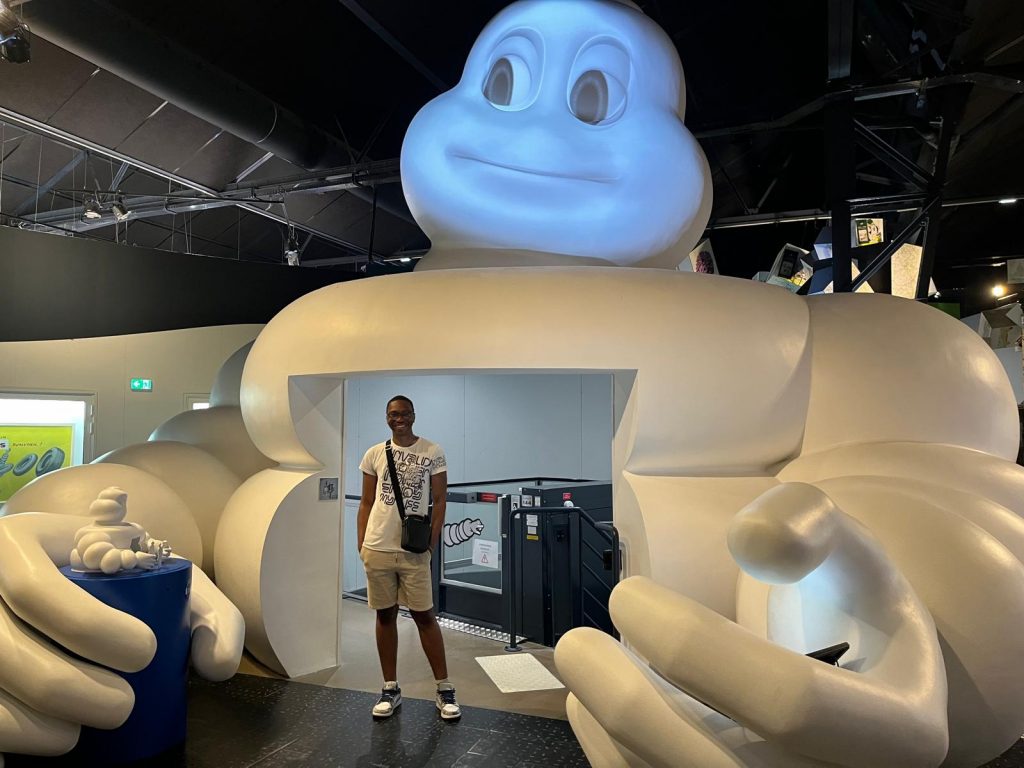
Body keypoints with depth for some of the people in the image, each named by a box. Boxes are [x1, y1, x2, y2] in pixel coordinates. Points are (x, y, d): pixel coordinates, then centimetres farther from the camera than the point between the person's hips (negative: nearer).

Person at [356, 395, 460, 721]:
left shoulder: (433, 452, -1)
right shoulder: (375, 454, 6)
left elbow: (439, 501, 0)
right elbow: (366, 502, 10)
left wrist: (431, 543, -7)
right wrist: (361, 542, 2)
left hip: (414, 550, -2)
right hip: (377, 548, 3)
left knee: (424, 616, 2)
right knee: (385, 615, 10)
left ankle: (445, 689, 12)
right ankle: (390, 688, 20)